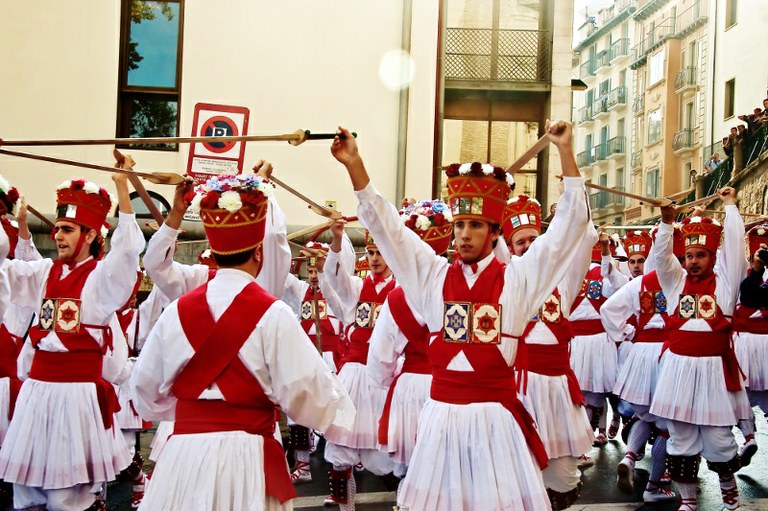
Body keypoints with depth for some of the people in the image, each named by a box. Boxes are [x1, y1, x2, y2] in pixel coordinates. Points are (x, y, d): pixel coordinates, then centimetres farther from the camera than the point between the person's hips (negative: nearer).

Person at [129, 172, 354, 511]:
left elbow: (145, 390, 11)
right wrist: (340, 409, 8)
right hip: (244, 457, -3)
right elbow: (307, 392, -12)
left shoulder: (177, 311, 1)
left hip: (183, 456, 3)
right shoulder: (273, 315, -12)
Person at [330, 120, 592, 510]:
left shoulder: (517, 278, 2)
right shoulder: (433, 275, 7)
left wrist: (565, 151, -5)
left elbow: (570, 222, -1)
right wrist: (354, 164, -1)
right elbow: (384, 224, 6)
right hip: (441, 416, 2)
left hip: (495, 418, -2)